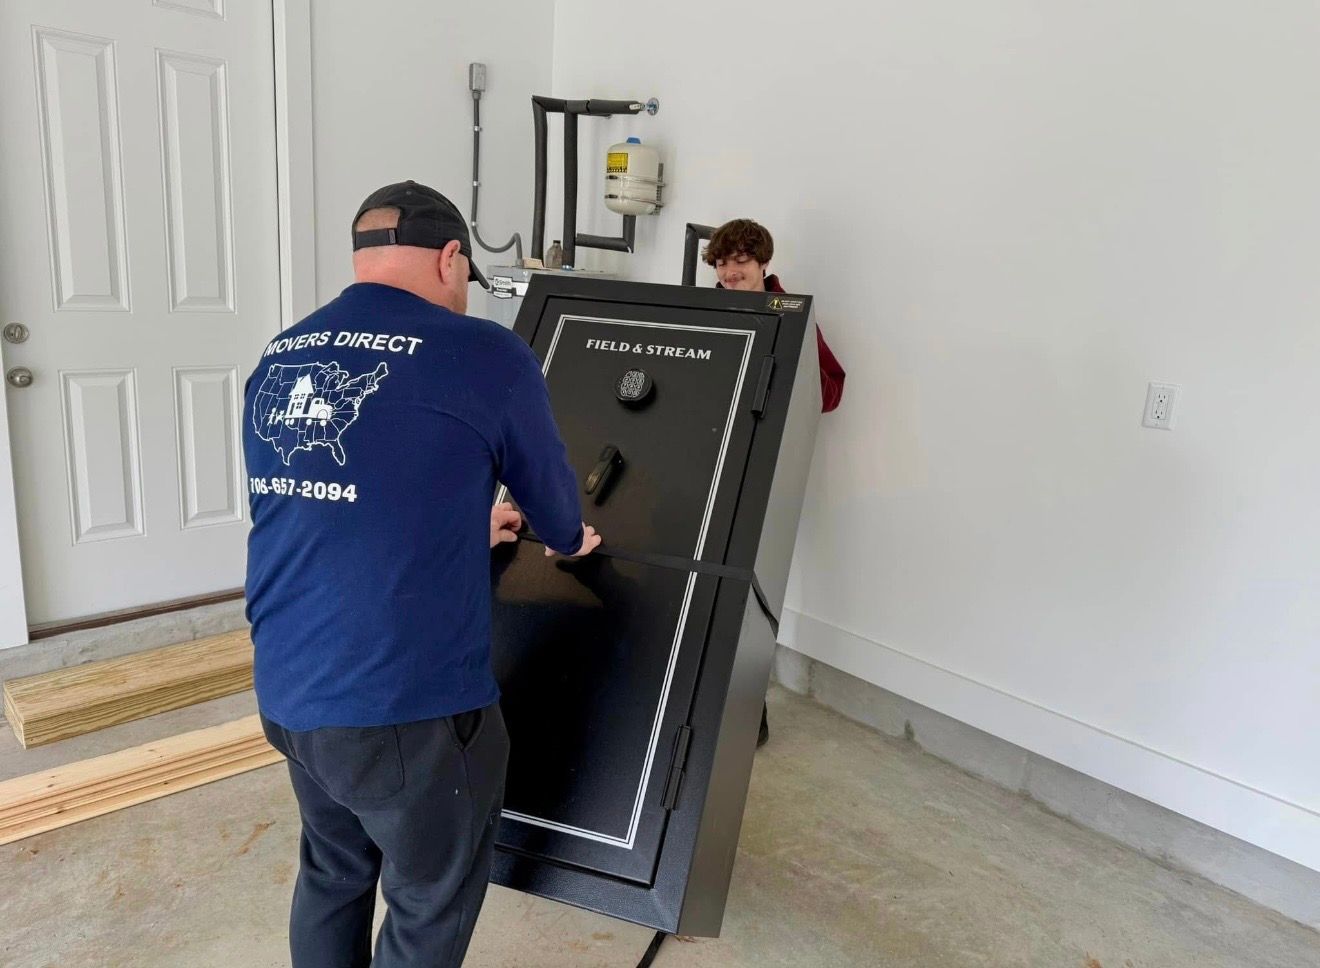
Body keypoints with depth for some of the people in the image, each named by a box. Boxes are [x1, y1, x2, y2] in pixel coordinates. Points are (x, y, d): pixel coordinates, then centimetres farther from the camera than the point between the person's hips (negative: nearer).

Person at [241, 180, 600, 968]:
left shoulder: (277, 361, 7)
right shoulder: (486, 356, -13)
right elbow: (548, 486, 3)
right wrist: (568, 539, 26)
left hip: (288, 691, 7)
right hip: (407, 706, -6)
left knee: (332, 876, 28)